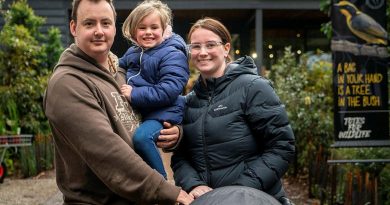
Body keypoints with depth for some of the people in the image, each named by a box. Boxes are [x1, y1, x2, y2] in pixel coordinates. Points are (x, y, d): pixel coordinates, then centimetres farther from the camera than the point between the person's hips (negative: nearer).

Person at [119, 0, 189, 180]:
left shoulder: (173, 55, -13)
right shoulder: (132, 53, 12)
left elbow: (168, 91, -23)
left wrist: (134, 95, -23)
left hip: (163, 113, -9)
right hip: (136, 112, 9)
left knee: (141, 137, -31)